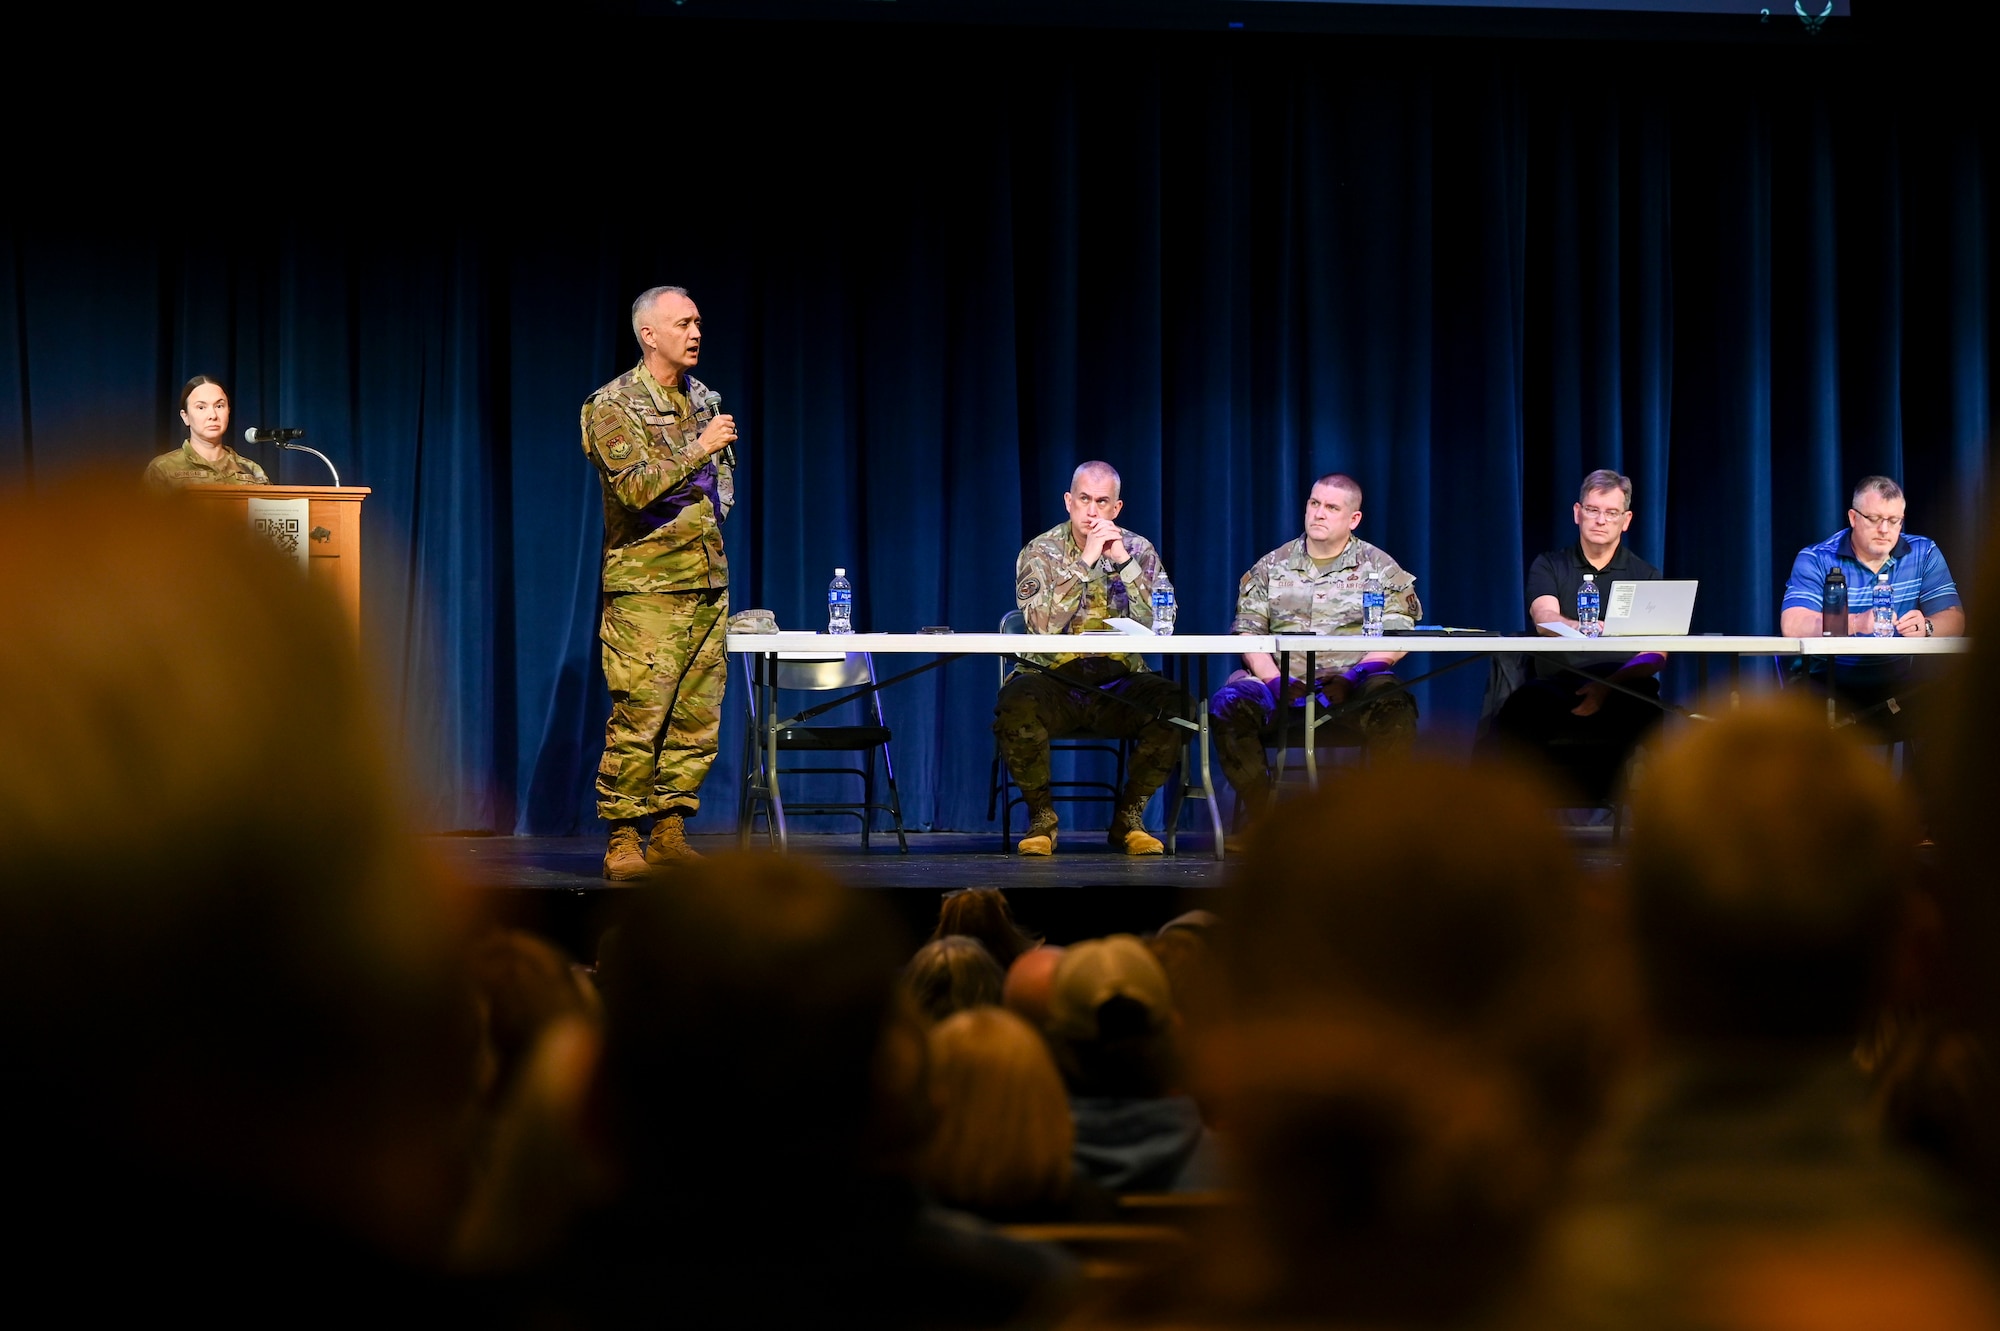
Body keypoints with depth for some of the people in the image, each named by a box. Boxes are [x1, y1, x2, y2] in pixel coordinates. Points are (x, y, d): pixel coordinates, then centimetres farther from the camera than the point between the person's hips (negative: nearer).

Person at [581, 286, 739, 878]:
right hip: (646, 587, -7)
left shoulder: (699, 397, 16)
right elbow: (637, 488, -19)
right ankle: (622, 839, -4)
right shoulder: (614, 406, -6)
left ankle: (670, 834, 10)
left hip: (706, 583, 7)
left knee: (697, 716, 4)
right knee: (639, 717, -10)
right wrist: (699, 451, -19)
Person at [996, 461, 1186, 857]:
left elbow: (1162, 623, -7)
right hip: (1053, 678, -2)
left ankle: (1128, 817, -9)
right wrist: (1085, 562, -17)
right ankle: (1041, 816, -12)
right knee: (1016, 704, -35)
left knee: (1173, 704, -29)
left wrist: (1123, 560, -14)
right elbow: (1041, 624, -16)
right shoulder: (1040, 552, 2)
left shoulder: (1138, 550, 7)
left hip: (1119, 681, 2)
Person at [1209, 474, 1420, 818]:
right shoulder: (1271, 567, 16)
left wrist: (1352, 678, -16)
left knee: (1394, 708, -35)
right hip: (1284, 678, 2)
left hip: (1353, 679, -2)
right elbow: (1247, 631, 7)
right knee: (1227, 705, -28)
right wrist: (1276, 681, -13)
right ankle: (1261, 816, -21)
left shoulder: (1379, 567, 11)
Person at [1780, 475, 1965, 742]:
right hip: (1829, 685, -3)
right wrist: (1857, 622, -33)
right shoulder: (1816, 560, -2)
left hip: (1898, 685, 3)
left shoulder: (1924, 554, 8)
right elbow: (1793, 625, -17)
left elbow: (1953, 620, -2)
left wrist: (1926, 627, -27)